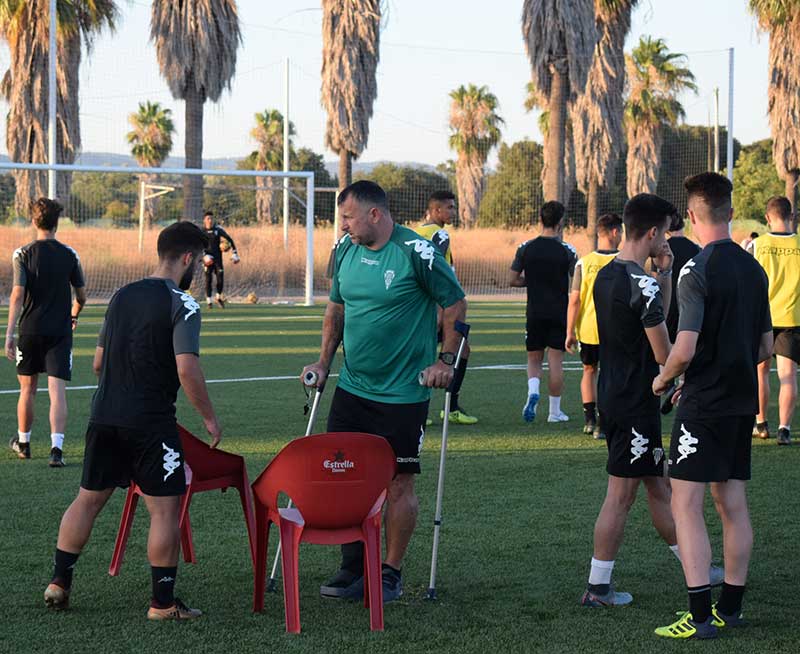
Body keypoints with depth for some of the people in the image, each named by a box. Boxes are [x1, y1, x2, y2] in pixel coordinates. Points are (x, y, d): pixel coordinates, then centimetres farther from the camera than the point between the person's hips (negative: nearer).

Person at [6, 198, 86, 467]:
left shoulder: (23, 254, -6)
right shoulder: (70, 255, 1)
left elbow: (18, 295, -13)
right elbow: (81, 295, 10)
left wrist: (9, 334, -12)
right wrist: (74, 314, 32)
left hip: (30, 330, 0)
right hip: (60, 332, 0)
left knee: (27, 389, 15)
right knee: (57, 391, -4)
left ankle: (23, 442, 30)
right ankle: (56, 448, -17)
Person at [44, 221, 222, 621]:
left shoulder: (122, 296, 12)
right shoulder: (182, 305, -9)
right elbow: (187, 369, -18)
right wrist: (209, 418, -7)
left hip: (104, 418, 7)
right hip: (150, 423, -7)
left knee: (88, 499, 16)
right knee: (165, 509, 0)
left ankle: (59, 583, 18)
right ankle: (163, 602, 2)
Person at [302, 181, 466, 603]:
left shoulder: (416, 252, -13)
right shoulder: (346, 250, 6)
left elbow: (455, 304, -4)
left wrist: (445, 360, -8)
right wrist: (323, 363, 11)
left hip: (403, 393, -6)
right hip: (351, 389, 6)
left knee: (398, 483, 1)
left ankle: (391, 573, 12)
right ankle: (353, 568, 18)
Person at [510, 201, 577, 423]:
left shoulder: (526, 248, -1)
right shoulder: (567, 250, -6)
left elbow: (513, 280, 3)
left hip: (534, 313, 2)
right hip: (560, 313, -2)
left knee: (534, 359, 13)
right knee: (556, 360, 4)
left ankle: (533, 390, -16)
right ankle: (555, 411, 8)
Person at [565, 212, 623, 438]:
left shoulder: (584, 263, -6)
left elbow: (574, 301, -6)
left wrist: (570, 332, 2)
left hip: (588, 329, 1)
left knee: (589, 371, 20)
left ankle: (589, 419, 18)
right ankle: (602, 424, 3)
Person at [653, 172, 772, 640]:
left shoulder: (697, 271, -15)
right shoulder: (754, 269, 8)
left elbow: (685, 350, -21)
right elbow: (766, 348, 14)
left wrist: (663, 380, -2)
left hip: (703, 404, -8)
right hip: (742, 403, 8)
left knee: (687, 504, -4)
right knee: (733, 504, 12)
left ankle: (701, 616, -8)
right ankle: (731, 608, 18)